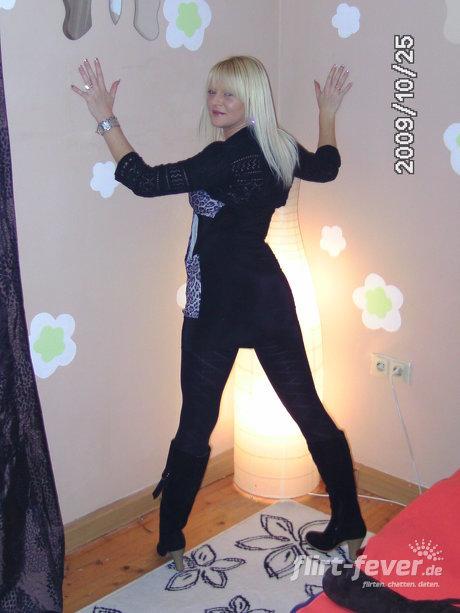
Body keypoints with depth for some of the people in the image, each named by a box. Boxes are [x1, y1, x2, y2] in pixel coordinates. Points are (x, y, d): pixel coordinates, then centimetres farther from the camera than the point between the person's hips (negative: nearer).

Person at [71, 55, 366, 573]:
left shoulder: (226, 157, -18)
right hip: (267, 294, 8)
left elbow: (145, 180, -21)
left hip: (219, 303, -7)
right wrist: (327, 111, 43)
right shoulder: (279, 149, 6)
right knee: (310, 412, 11)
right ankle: (349, 528, 23)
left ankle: (171, 539, 21)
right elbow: (327, 165, 28)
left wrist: (105, 119, -11)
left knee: (196, 422, 5)